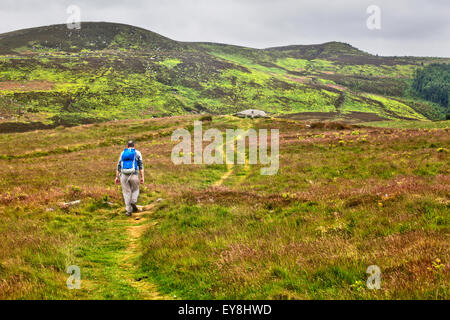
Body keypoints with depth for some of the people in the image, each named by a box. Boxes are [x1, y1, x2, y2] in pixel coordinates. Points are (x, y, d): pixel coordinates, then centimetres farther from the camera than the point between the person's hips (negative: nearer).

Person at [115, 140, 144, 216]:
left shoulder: (123, 153, 14)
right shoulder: (137, 153, 6)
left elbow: (119, 166, 11)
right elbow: (141, 165, -2)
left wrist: (117, 177, 12)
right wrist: (142, 177, -4)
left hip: (124, 175, 2)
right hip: (134, 175, -2)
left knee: (126, 192, 10)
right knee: (135, 190, 20)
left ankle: (128, 210, 5)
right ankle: (133, 202, -6)